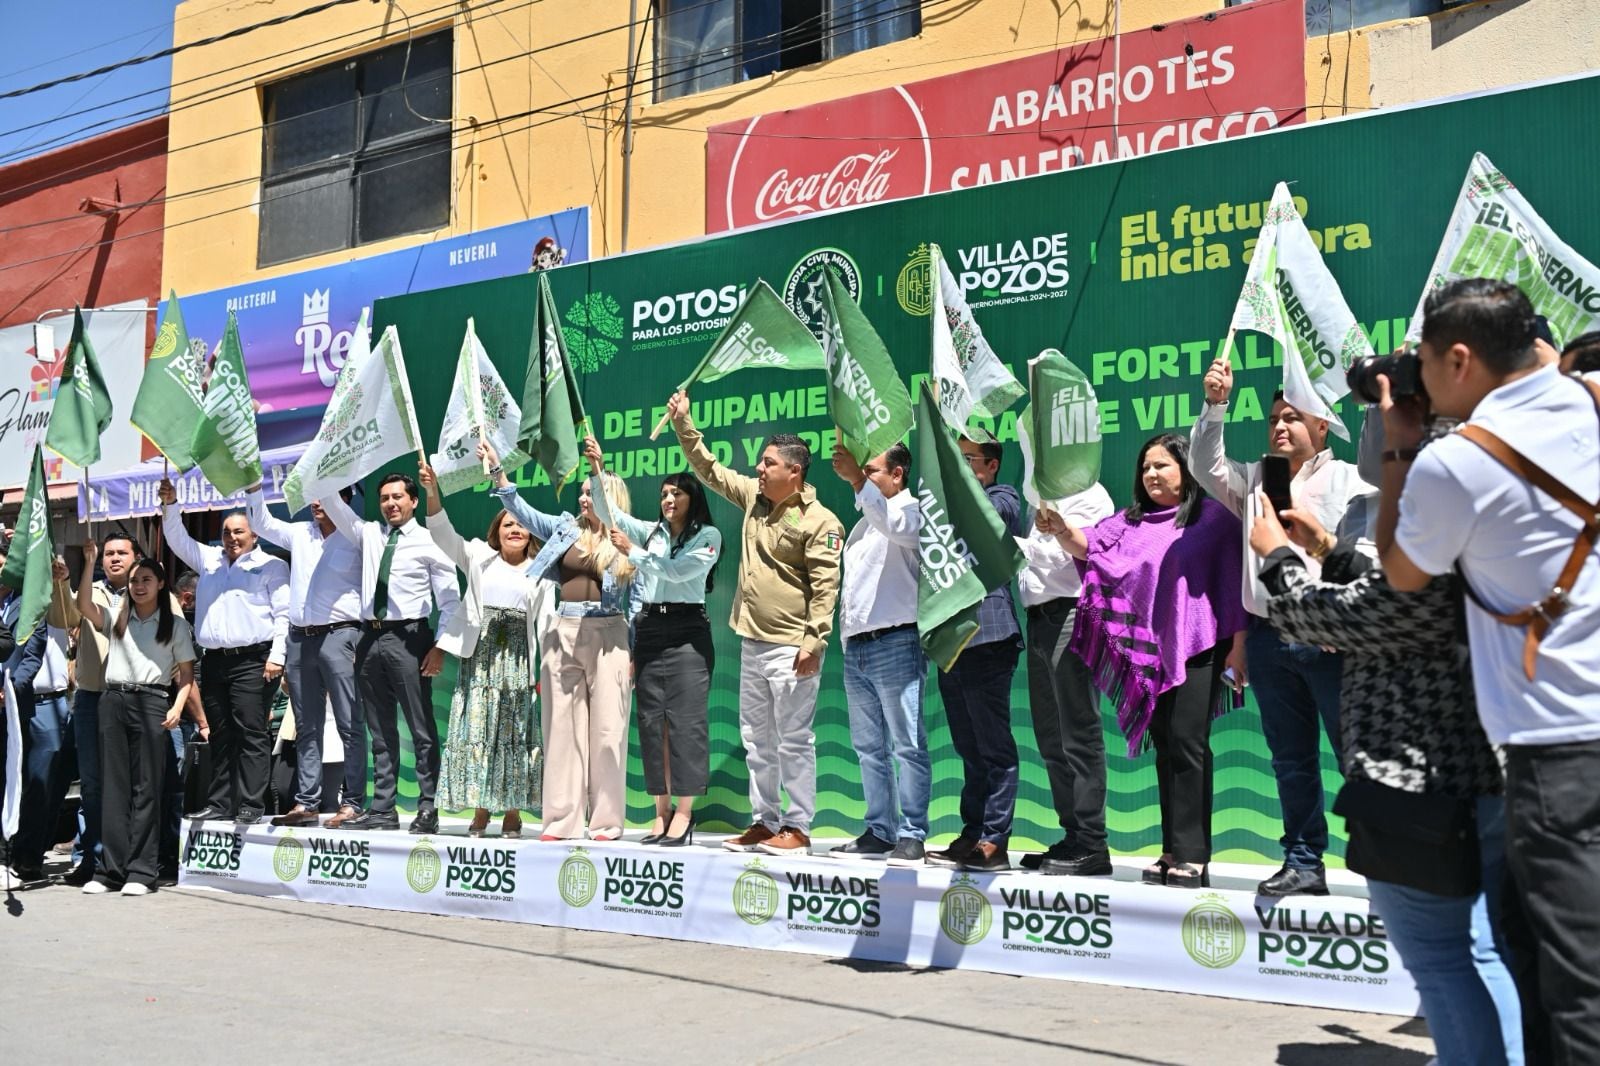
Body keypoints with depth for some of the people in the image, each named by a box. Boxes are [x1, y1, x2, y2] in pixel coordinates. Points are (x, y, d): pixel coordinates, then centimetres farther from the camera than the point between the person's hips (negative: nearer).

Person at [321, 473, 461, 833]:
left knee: (421, 726, -4)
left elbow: (450, 599, -3)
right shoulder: (368, 534, 16)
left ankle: (428, 809, -2)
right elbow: (334, 506, 9)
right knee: (380, 729, 9)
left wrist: (440, 647, -11)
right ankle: (382, 809, 14)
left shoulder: (429, 542, 1)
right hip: (370, 638, 6)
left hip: (408, 638, -5)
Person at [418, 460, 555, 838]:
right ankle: (480, 810, 3)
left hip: (516, 656, 0)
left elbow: (547, 622, 8)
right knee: (475, 726, -3)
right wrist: (432, 492, -18)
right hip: (479, 653, 0)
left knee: (513, 731, 0)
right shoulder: (479, 557, 10)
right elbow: (444, 534, -3)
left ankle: (513, 811, 5)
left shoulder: (540, 572, 10)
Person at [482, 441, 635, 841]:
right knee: (563, 726, 4)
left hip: (607, 635, -4)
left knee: (607, 727, -4)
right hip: (564, 632, 4)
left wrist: (634, 654, -5)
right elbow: (523, 512, 9)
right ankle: (562, 820, 8)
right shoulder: (566, 529, 14)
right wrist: (497, 471, -1)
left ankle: (607, 821, 2)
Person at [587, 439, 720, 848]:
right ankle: (662, 810, 7)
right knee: (652, 720, 3)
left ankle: (683, 812, -6)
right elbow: (611, 512, 4)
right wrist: (598, 469, -7)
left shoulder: (708, 536, 2)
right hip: (648, 630, 5)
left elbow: (678, 570, -11)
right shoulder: (650, 532, 15)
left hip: (687, 632, -5)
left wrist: (632, 552, -9)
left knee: (685, 721, -7)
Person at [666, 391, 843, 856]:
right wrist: (683, 423, 14)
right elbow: (708, 468, 20)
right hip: (753, 642, 8)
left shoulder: (820, 521, -10)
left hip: (790, 647, -8)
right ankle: (764, 822, 21)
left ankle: (797, 827, 4)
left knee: (793, 739, -3)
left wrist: (813, 642, -20)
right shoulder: (753, 496, 10)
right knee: (756, 739, 13)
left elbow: (825, 587, -14)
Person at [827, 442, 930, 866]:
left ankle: (912, 836, -6)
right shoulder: (865, 520, 24)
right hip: (857, 648, 9)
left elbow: (892, 525, -25)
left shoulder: (909, 509, -1)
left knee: (908, 746, -7)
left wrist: (856, 479, -30)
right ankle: (880, 831, 15)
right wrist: (845, 637, 18)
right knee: (869, 747, 9)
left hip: (896, 644, -9)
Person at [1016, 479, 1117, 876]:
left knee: (1079, 735, -8)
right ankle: (1072, 836, 16)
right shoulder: (1043, 498, 22)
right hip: (1040, 617, 9)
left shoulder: (1087, 496, -4)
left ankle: (1091, 845, -6)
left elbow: (1055, 554, -15)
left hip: (1070, 615, -9)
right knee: (1050, 736, 10)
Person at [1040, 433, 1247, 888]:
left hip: (1197, 646, -5)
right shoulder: (1131, 521, 15)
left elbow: (1234, 583, -1)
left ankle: (1193, 855, -8)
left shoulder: (1214, 517, 2)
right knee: (1164, 747, 8)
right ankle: (1174, 851, 13)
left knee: (1187, 744, -11)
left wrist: (1238, 645, -6)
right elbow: (1089, 547, 1)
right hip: (1149, 650, 5)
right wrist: (1061, 529, -21)